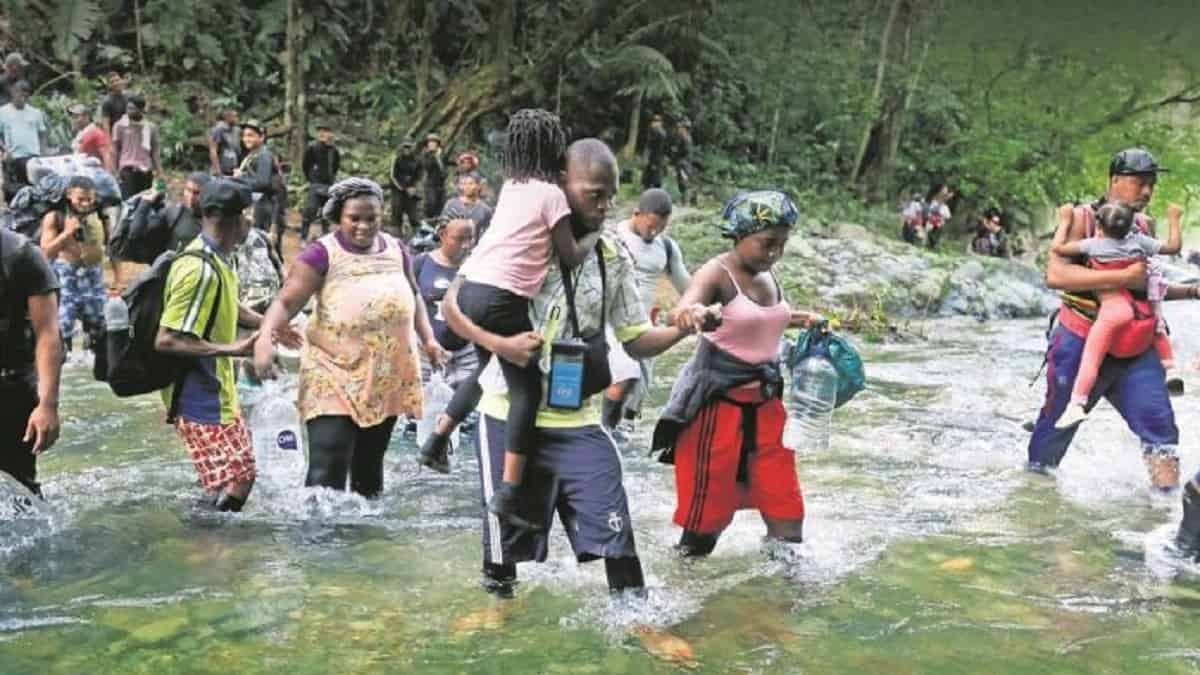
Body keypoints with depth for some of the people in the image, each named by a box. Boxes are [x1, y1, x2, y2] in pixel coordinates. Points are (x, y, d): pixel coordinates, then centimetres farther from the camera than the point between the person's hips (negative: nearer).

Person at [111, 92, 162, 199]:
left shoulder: (151, 127, 9)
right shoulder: (120, 125, 3)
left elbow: (155, 151, 11)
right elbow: (115, 150, 6)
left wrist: (159, 171, 4)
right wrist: (116, 171, 0)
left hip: (146, 170, 3)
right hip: (128, 169, -3)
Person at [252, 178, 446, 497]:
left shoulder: (395, 249, 10)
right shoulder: (322, 254, -7)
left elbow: (412, 297, 23)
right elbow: (286, 302, -12)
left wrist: (428, 338, 13)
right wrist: (265, 339, -29)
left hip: (386, 377, 5)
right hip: (335, 376, -5)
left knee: (370, 463, 18)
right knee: (326, 471, -13)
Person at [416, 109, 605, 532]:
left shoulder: (511, 186, 15)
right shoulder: (551, 193, -5)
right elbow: (570, 257, -2)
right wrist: (595, 236, 14)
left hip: (472, 288, 8)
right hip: (502, 298, -8)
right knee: (527, 389, -1)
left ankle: (436, 443, 34)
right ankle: (507, 495, -7)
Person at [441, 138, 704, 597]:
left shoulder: (613, 260, 3)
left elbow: (636, 340, 6)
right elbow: (452, 303, -7)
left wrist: (681, 328, -13)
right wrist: (497, 343, -24)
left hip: (577, 421, 2)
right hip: (508, 414, -2)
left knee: (614, 523, -5)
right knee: (506, 534, 8)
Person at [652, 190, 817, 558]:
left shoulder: (769, 275, 6)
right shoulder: (718, 273, -18)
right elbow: (686, 308, -37)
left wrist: (804, 320, 7)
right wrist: (689, 313, -61)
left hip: (765, 398, 7)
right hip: (718, 398, -7)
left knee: (782, 492, 11)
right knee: (710, 494, 1)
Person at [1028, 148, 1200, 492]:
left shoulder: (1146, 226, 11)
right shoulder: (1080, 217, -8)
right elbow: (1056, 274, -24)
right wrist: (1125, 276, -25)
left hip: (1135, 350, 5)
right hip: (1082, 343, -5)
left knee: (1160, 428, -6)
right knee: (1056, 428, 9)